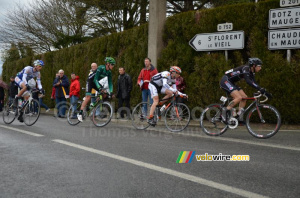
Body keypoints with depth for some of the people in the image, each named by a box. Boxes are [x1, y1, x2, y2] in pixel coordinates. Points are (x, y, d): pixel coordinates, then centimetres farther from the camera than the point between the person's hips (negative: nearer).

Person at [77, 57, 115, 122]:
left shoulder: (109, 72, -6)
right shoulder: (100, 68, -27)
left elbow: (110, 82, -5)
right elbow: (95, 79, -32)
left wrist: (110, 91, -18)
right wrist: (99, 87, -44)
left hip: (96, 82, 7)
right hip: (90, 81, -7)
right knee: (88, 97, -18)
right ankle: (80, 113, -16)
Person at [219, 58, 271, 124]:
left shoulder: (251, 72, 7)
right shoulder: (245, 68, -22)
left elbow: (254, 83, 5)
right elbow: (248, 81, -37)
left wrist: (264, 91, -7)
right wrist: (260, 89, -43)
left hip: (231, 82, 10)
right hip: (225, 81, -10)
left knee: (244, 97, 1)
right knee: (239, 97, -23)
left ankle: (239, 117, 3)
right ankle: (225, 111, -11)